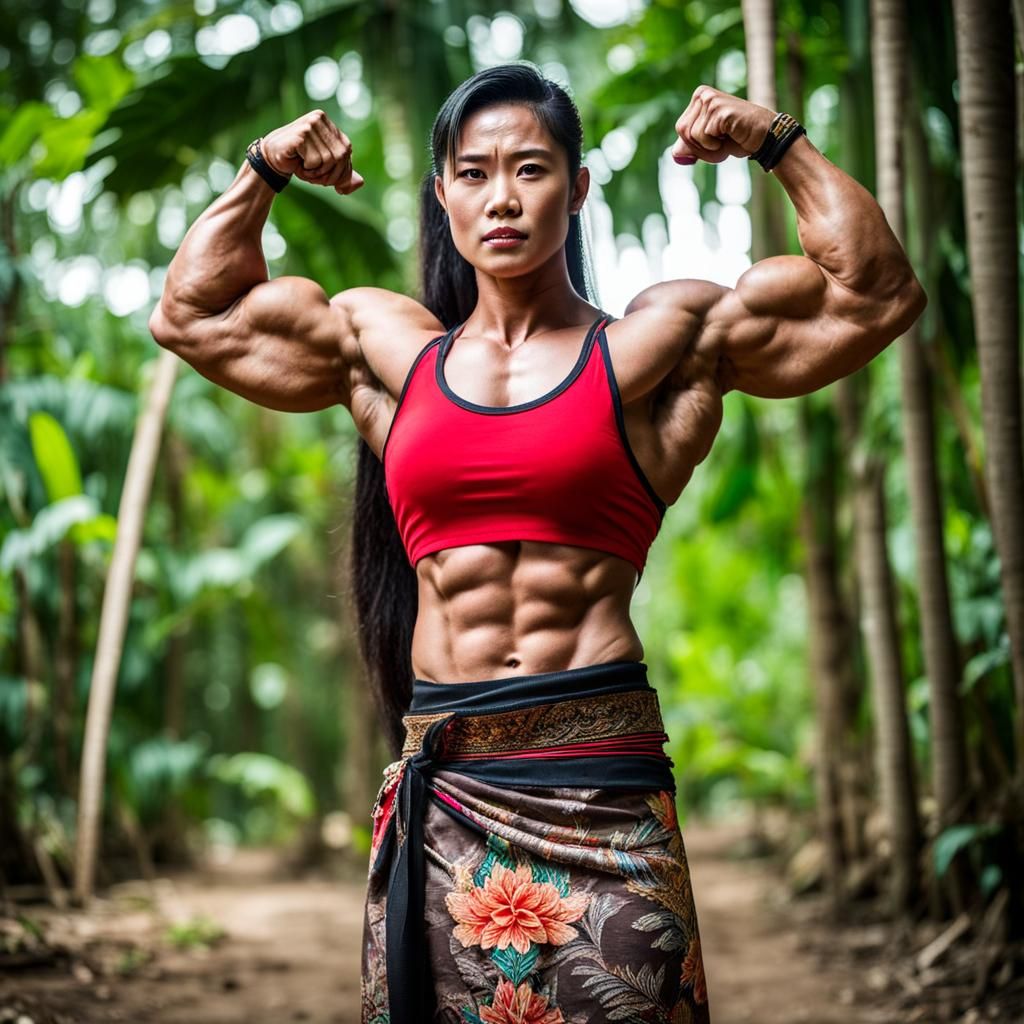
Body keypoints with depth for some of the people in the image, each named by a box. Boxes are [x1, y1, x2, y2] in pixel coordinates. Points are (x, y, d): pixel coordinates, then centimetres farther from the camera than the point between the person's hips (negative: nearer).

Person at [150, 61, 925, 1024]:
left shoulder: (653, 344, 7)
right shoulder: (386, 347, 15)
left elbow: (877, 291, 6)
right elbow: (190, 313, 25)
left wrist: (777, 142, 5)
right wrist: (261, 171, 19)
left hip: (599, 777, -2)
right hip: (439, 780, 3)